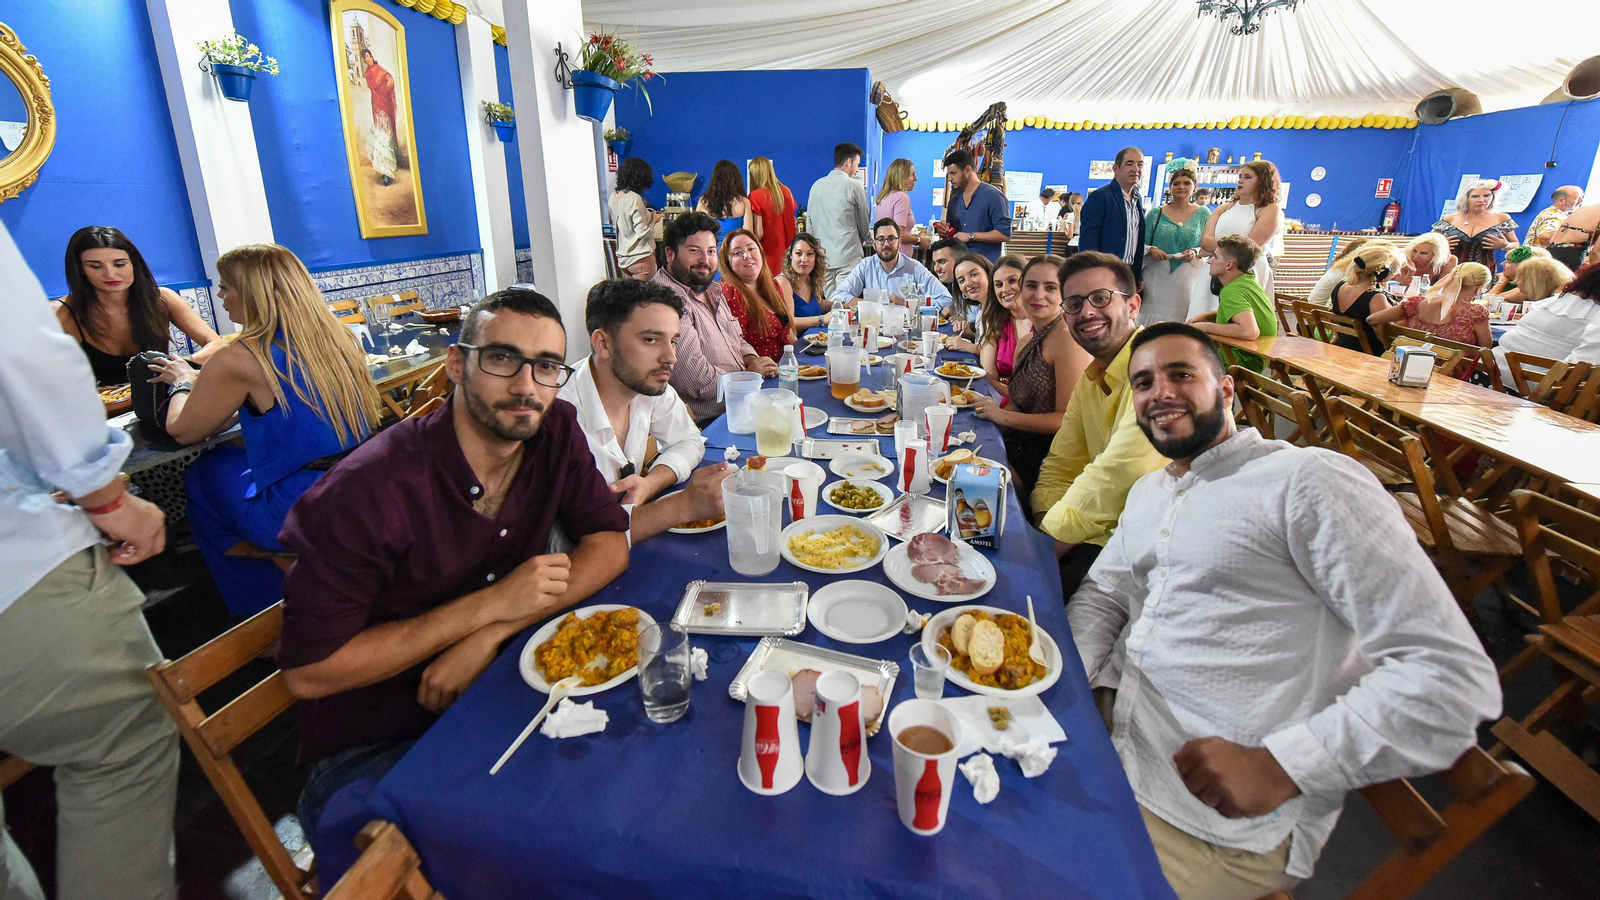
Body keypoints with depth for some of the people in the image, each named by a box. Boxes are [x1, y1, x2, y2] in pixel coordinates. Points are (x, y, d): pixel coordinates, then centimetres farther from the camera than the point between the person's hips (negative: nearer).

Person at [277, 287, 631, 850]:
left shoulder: (556, 432, -9)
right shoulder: (368, 491, -25)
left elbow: (609, 544, -8)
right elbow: (307, 671, -20)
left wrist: (491, 634, -21)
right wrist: (490, 603, -26)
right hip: (372, 751, -5)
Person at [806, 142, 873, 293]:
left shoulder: (816, 185, 9)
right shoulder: (854, 186, -5)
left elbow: (809, 223, 13)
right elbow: (864, 222, 5)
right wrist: (867, 238, 26)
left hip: (822, 257, 5)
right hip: (848, 255, -5)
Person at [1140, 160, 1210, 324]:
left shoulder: (1203, 214, 9)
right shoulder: (1155, 213, 8)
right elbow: (1141, 244, 7)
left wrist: (1196, 253, -12)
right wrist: (1151, 250, -13)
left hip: (1187, 279, 0)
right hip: (1157, 279, 0)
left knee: (1181, 317, -4)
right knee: (1153, 320, -5)